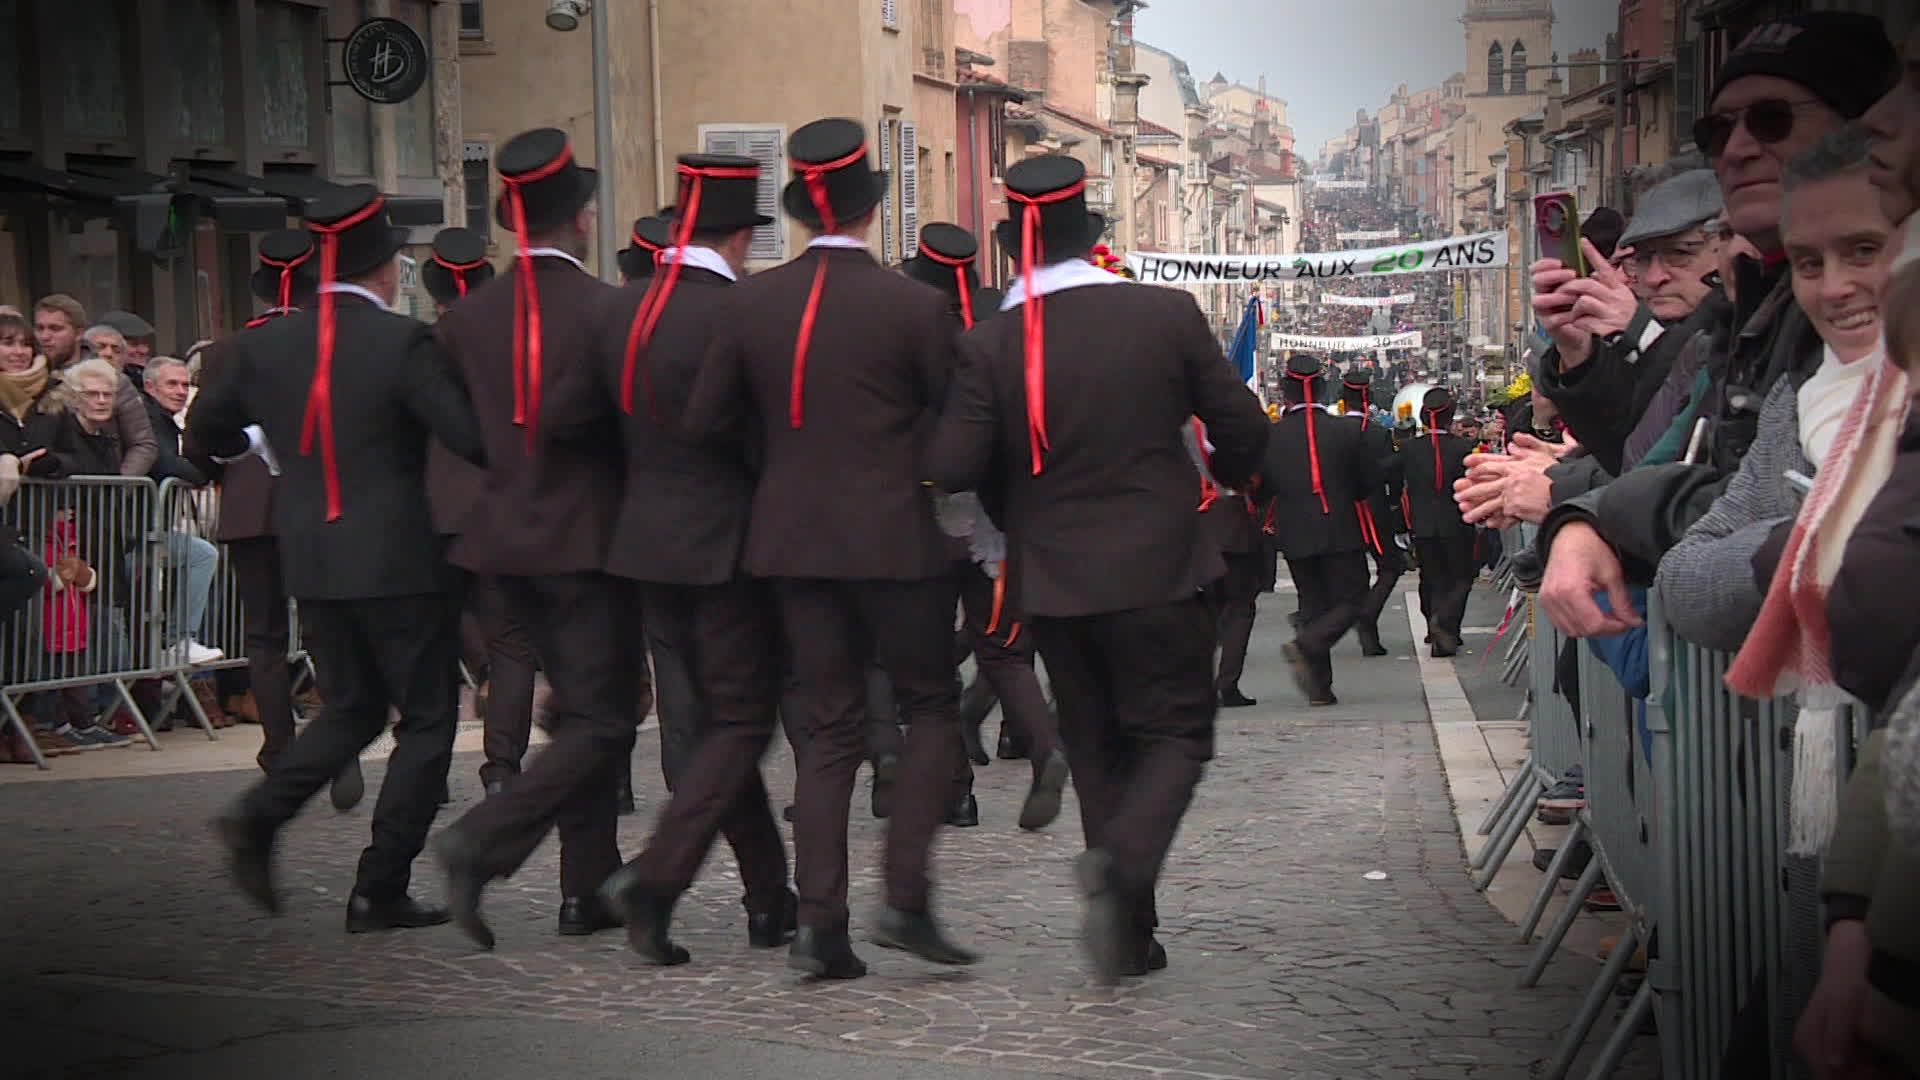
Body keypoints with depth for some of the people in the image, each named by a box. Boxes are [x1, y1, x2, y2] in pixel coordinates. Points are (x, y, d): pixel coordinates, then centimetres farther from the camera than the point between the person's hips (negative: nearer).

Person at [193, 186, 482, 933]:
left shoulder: (264, 346, 2)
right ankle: (380, 891, 4)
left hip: (311, 562, 6)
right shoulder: (402, 342, -13)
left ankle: (258, 816, 2)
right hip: (397, 560, -5)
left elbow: (206, 430, 14)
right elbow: (473, 438, -18)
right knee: (426, 719, 7)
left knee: (352, 708, 22)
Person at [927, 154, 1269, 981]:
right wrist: (1229, 480, 19)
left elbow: (951, 468, -13)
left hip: (1052, 581, 2)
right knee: (1174, 736, 7)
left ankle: (1128, 930, 15)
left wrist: (1018, 508, 8)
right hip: (1157, 570, -2)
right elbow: (1243, 429, -2)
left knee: (1096, 748, 14)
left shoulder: (989, 345, -8)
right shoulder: (1167, 315, -7)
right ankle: (1123, 862, -20)